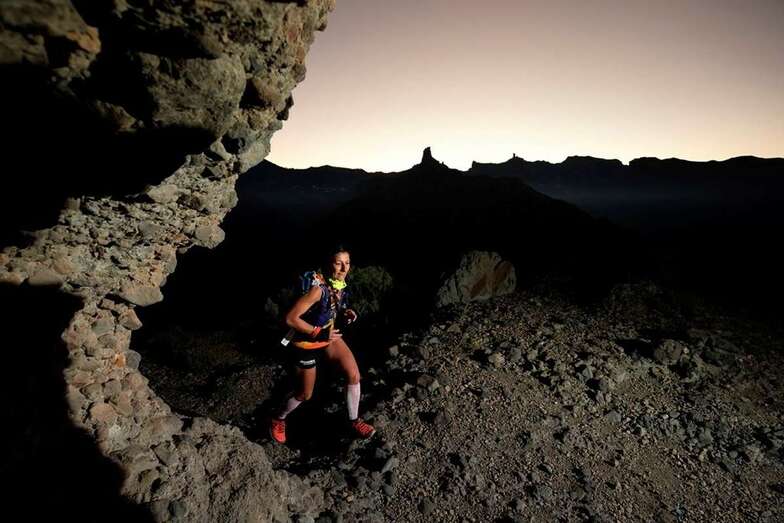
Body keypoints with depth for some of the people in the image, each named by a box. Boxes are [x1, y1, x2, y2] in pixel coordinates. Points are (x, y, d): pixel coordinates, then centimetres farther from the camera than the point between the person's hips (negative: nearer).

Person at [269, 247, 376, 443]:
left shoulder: (340, 284, -10)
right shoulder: (318, 288, -33)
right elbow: (291, 318, -31)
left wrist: (344, 314, -9)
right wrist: (319, 333, -27)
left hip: (329, 337, 6)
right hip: (307, 343, -6)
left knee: (354, 373, -6)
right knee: (305, 394, 11)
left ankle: (354, 421, 16)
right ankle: (278, 419, 41)